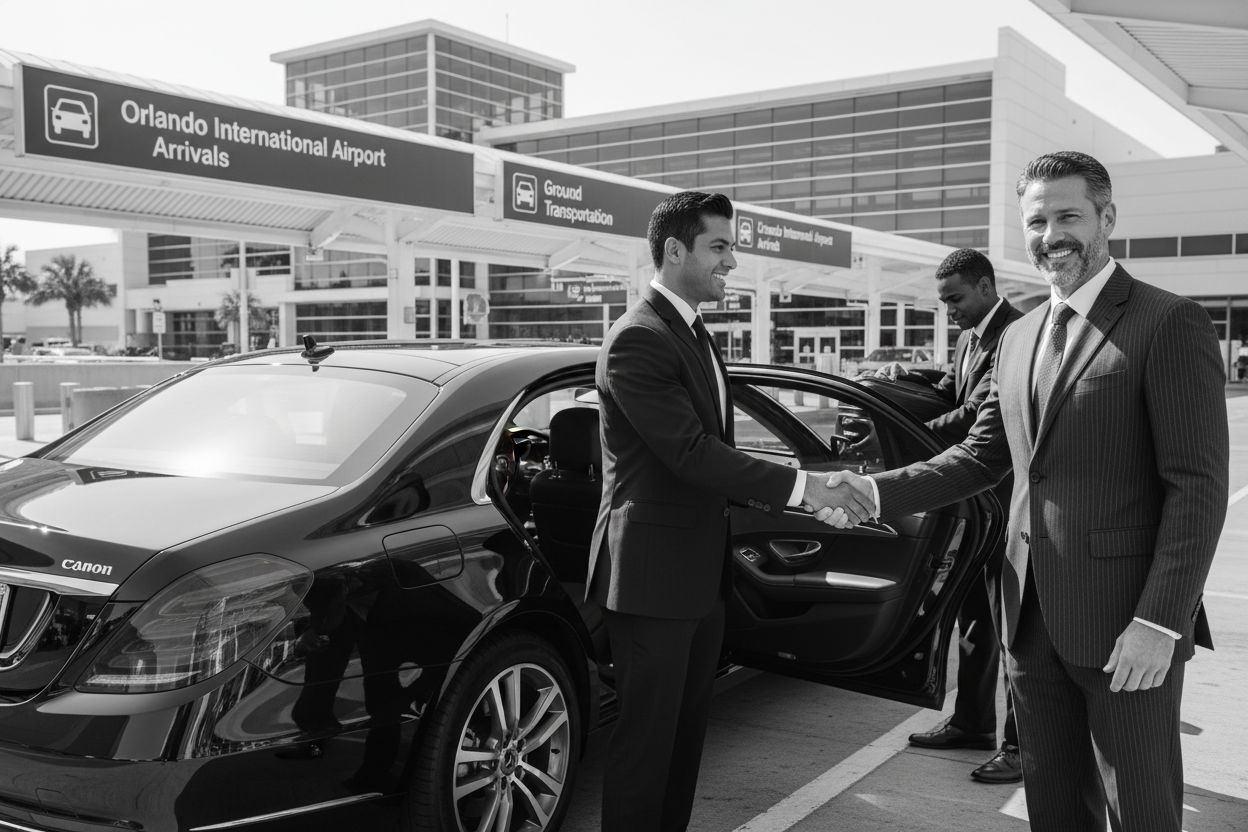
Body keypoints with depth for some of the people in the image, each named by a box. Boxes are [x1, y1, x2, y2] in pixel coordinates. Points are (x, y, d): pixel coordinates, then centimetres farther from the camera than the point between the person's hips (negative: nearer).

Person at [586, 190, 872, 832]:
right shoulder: (637, 339, -18)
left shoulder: (694, 333, 14)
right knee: (647, 737, 1)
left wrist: (793, 500, 7)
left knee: (686, 731, 18)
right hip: (653, 572, -9)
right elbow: (690, 451, -24)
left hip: (700, 573, 10)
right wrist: (800, 485, -23)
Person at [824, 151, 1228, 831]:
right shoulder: (1019, 337, 13)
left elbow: (1198, 486, -13)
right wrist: (879, 492, 0)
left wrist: (1159, 622, -19)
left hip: (1127, 623, -6)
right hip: (1034, 617, 6)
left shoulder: (1170, 324, -9)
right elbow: (982, 455, 14)